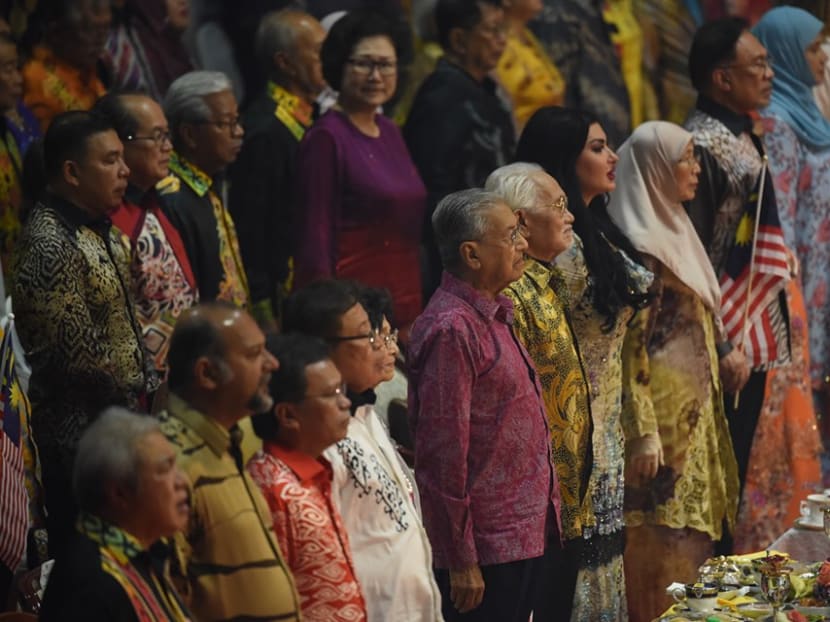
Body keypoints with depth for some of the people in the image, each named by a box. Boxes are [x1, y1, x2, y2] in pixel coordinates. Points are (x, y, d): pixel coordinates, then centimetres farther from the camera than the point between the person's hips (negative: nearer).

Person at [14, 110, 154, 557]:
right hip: (82, 431, -9)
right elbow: (77, 350, -20)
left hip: (122, 417, 9)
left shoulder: (99, 229, 10)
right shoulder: (49, 244, -20)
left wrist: (148, 386, 8)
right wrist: (134, 397, -10)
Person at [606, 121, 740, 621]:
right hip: (664, 416, -9)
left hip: (694, 415, 9)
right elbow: (629, 349, -19)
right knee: (663, 549, -5)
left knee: (693, 538, 12)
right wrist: (643, 433, -21)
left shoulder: (673, 232, 13)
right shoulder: (641, 249, -16)